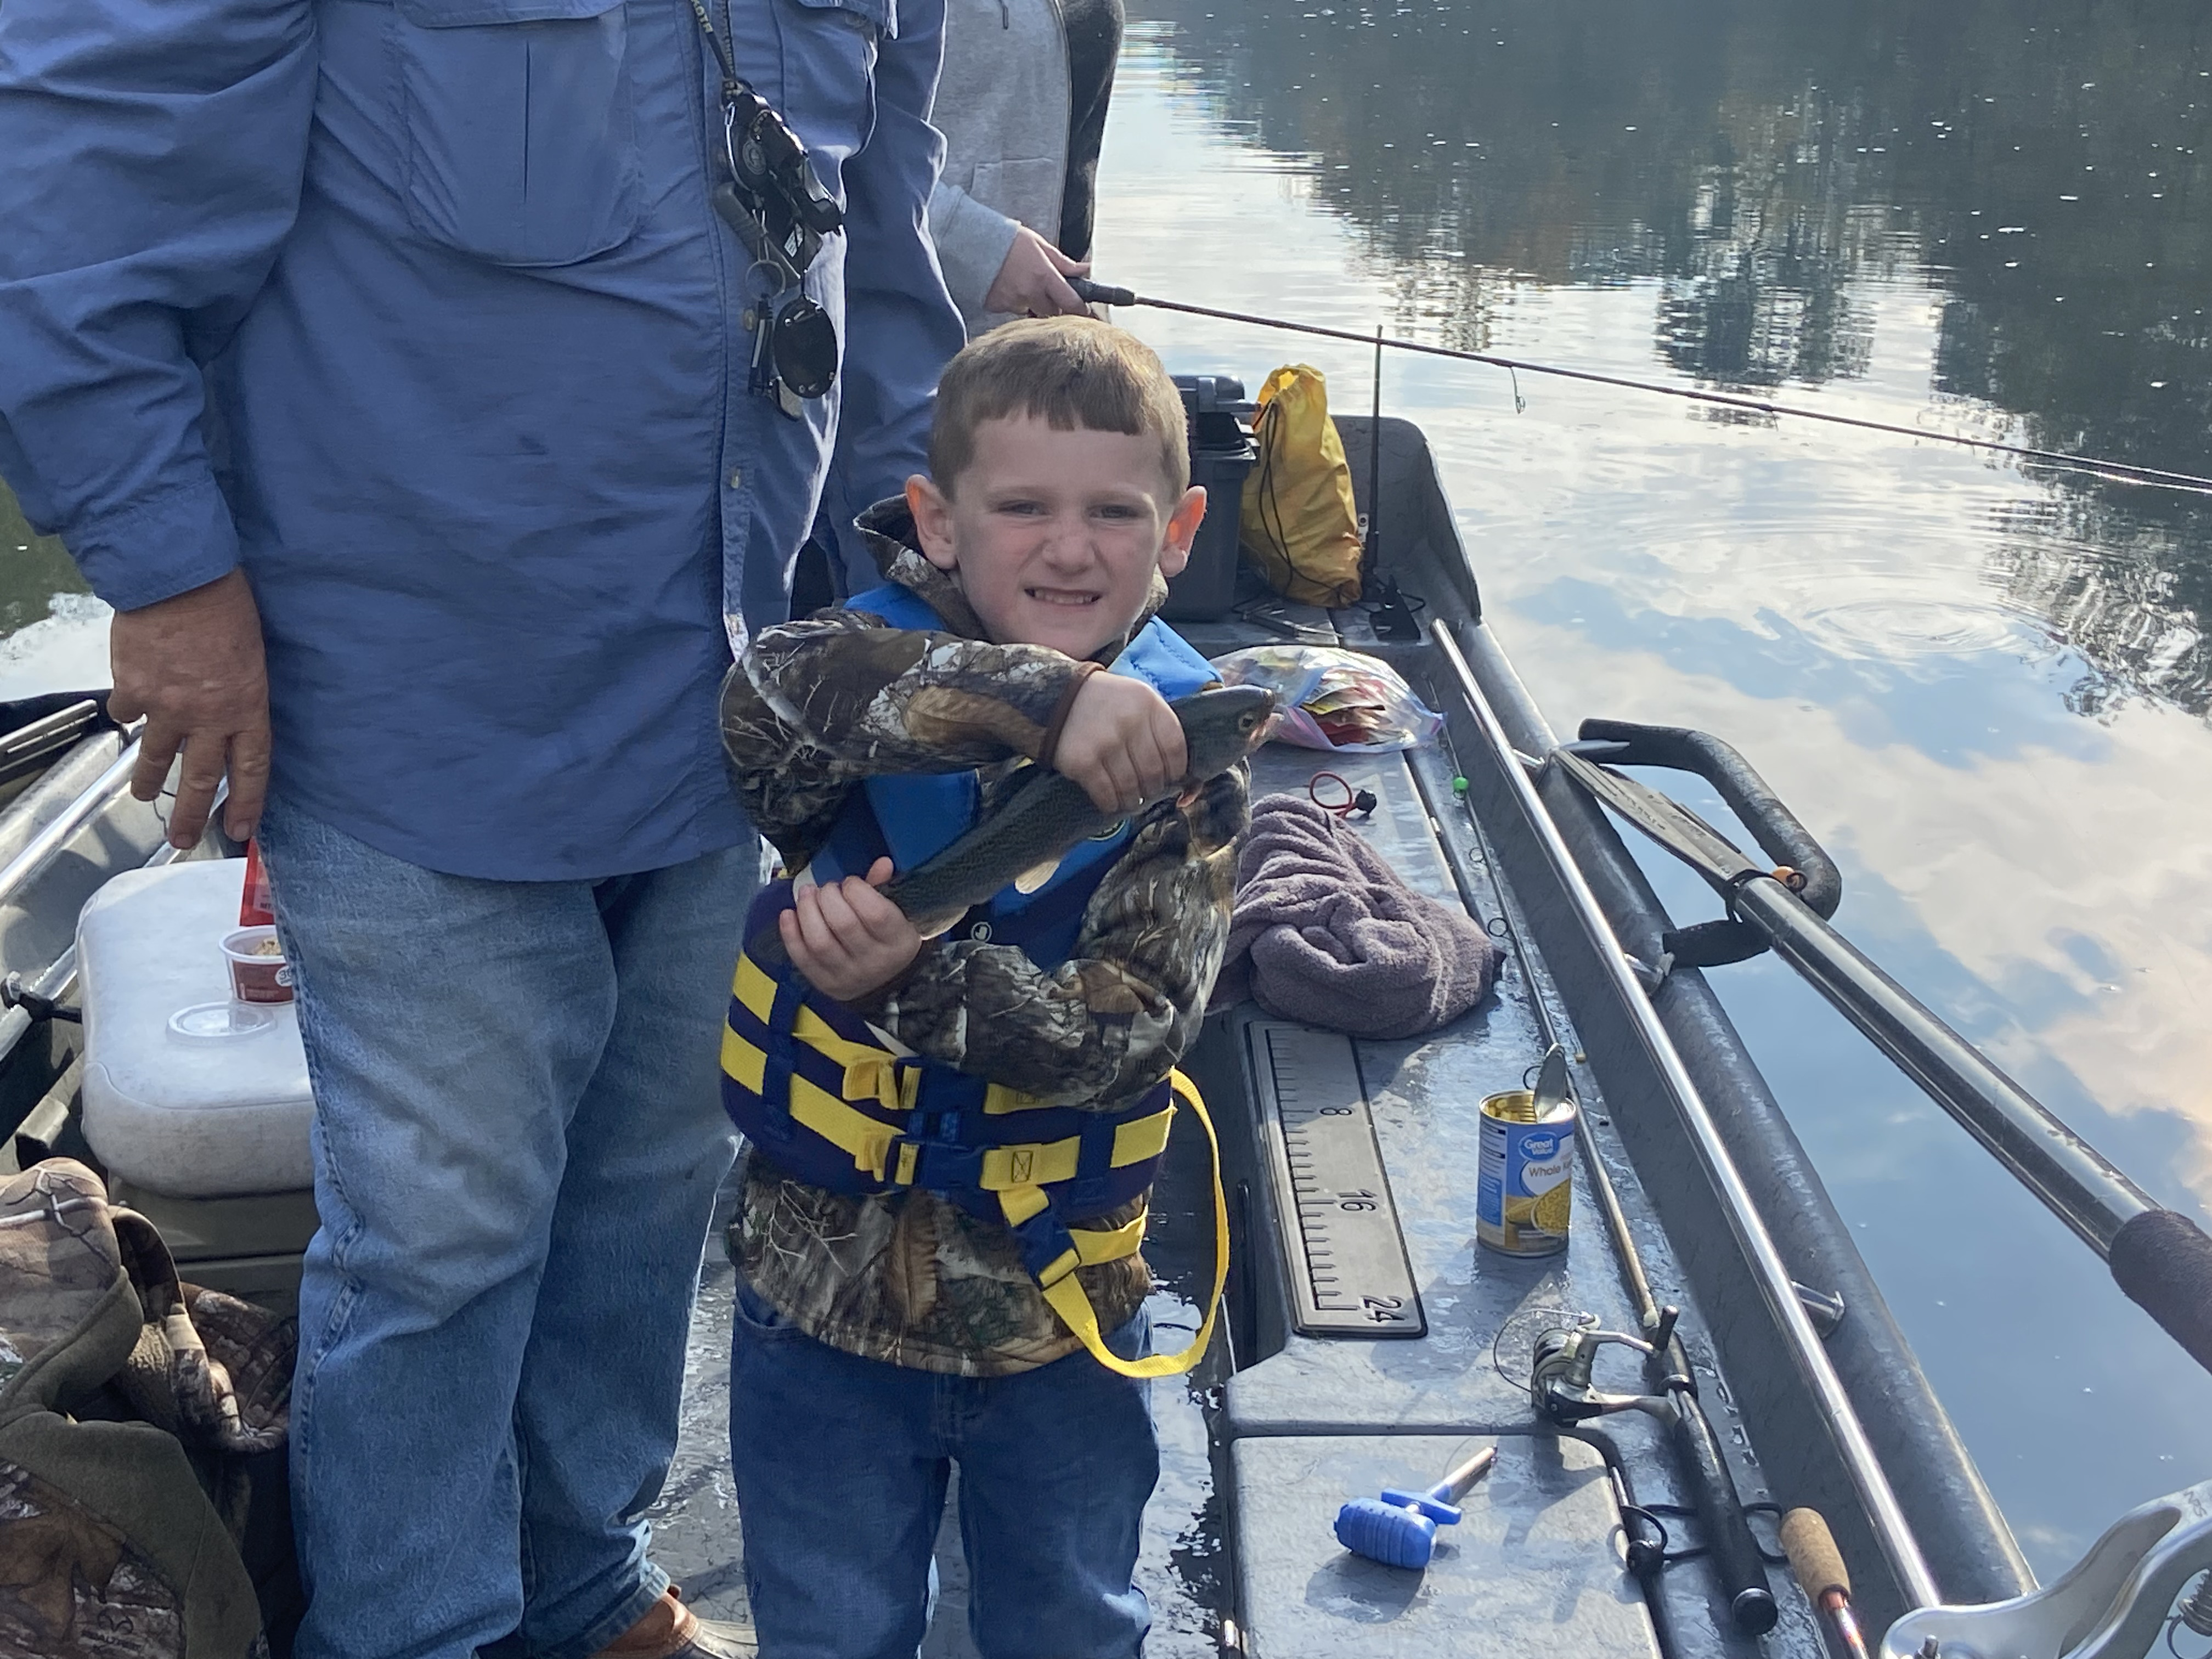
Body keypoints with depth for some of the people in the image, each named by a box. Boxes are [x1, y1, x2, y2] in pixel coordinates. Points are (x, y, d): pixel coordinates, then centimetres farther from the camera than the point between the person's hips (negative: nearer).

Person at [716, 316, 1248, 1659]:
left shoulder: (1183, 762, -12)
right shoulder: (885, 657, -12)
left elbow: (1129, 1031, -21)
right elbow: (770, 701, -37)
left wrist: (918, 976, -35)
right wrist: (1044, 695, -46)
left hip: (1061, 1308, 0)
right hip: (825, 1291, 0)